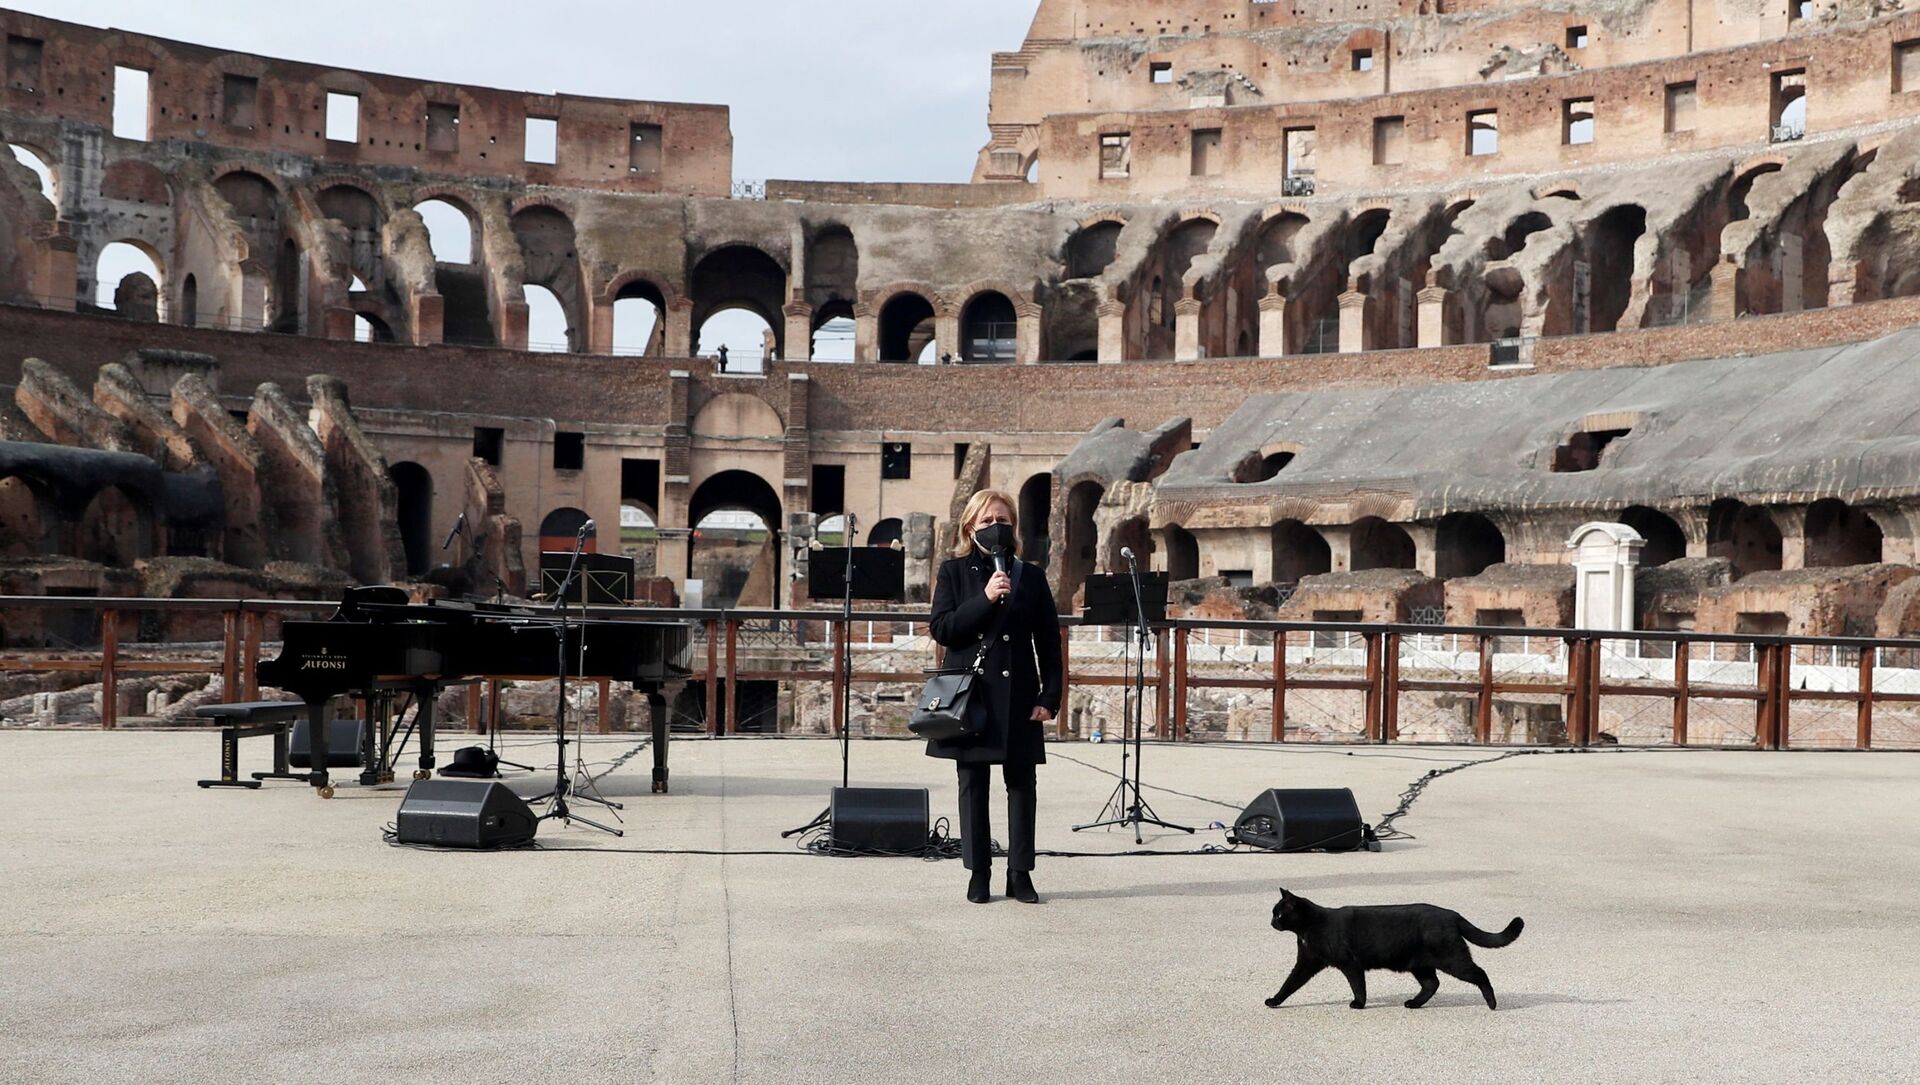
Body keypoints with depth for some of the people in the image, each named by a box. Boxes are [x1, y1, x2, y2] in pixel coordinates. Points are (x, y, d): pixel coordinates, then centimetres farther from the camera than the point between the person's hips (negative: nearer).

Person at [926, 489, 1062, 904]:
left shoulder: (1031, 576, 7)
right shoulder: (954, 572, 5)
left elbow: (1049, 642, 6)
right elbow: (941, 629, -6)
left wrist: (1050, 697, -1)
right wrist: (985, 598, -16)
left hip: (1018, 698, 1)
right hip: (970, 694, -1)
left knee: (1022, 783, 2)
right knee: (973, 785, 5)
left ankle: (1020, 873, 10)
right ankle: (978, 872, 13)